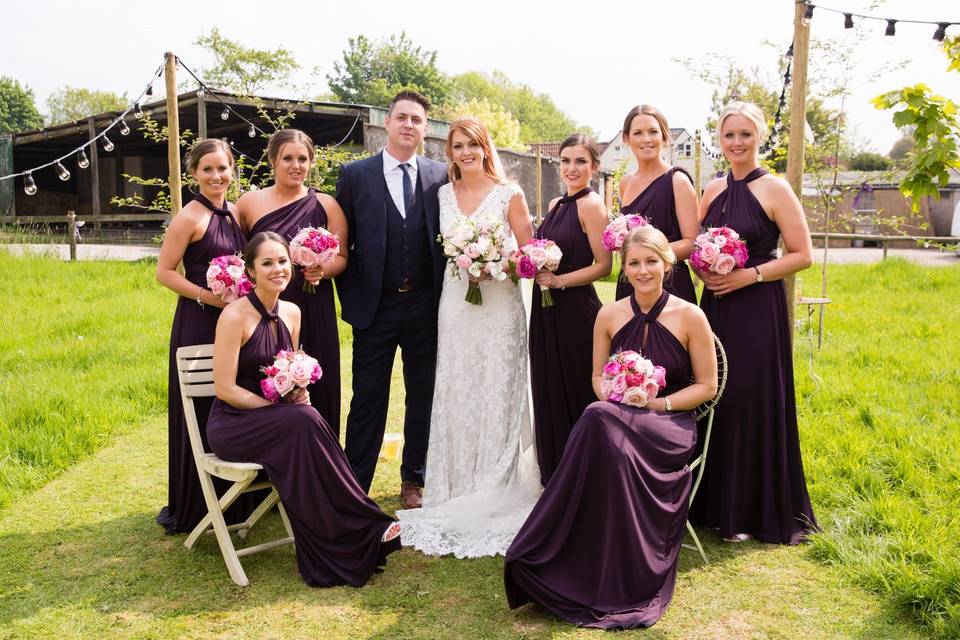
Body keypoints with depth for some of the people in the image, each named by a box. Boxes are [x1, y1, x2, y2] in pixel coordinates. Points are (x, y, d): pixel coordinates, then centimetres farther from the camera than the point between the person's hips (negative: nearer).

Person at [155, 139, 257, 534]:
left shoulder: (235, 213, 10)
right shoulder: (190, 217, -10)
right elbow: (164, 272, -11)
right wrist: (206, 296, -20)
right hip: (198, 323, -7)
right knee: (199, 412, 0)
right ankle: (190, 507, 15)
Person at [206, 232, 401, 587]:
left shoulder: (291, 313, 6)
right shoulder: (235, 316, -14)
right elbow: (225, 389, -16)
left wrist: (298, 391, -7)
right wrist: (281, 407, -19)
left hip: (274, 421, 5)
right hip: (231, 424, -5)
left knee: (303, 422, -30)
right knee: (303, 423, -33)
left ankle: (328, 555, -27)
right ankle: (366, 528, -26)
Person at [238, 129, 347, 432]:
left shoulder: (325, 205, 5)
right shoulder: (249, 202, 6)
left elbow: (341, 256, 6)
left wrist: (322, 270, -13)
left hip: (314, 313, 0)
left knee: (318, 389, 2)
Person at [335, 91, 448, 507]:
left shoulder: (440, 177, 5)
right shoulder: (355, 175, 1)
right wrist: (351, 298, -2)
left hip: (425, 307, 2)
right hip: (375, 307, -2)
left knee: (423, 396, 12)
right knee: (368, 400, 4)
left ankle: (413, 480, 28)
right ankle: (355, 487, 15)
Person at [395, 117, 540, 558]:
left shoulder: (509, 194, 0)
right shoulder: (443, 194, 10)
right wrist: (461, 261, 0)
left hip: (499, 303, -3)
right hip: (455, 301, 3)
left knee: (497, 395, -1)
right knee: (456, 397, 5)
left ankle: (498, 494, 11)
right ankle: (457, 495, 17)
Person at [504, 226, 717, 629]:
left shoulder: (690, 317, -4)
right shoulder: (609, 316, 5)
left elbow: (707, 386, 1)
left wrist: (657, 404, -14)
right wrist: (617, 397, -10)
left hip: (669, 425, -3)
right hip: (619, 418, 3)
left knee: (601, 425, -35)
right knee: (600, 421, -36)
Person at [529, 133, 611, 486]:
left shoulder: (591, 204, -11)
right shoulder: (556, 204, 12)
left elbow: (603, 265, -15)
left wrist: (559, 280, -19)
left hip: (575, 311, -8)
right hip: (546, 311, 8)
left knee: (575, 396, 4)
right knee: (549, 393, 15)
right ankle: (555, 475, 31)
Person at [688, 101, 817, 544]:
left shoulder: (775, 190, -6)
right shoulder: (713, 191, 11)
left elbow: (802, 255, -8)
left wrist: (750, 275, -17)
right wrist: (703, 270, -3)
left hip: (758, 310, -5)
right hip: (716, 306, 6)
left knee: (752, 403, -2)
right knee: (715, 402, 9)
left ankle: (753, 512, 13)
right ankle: (716, 503, 23)